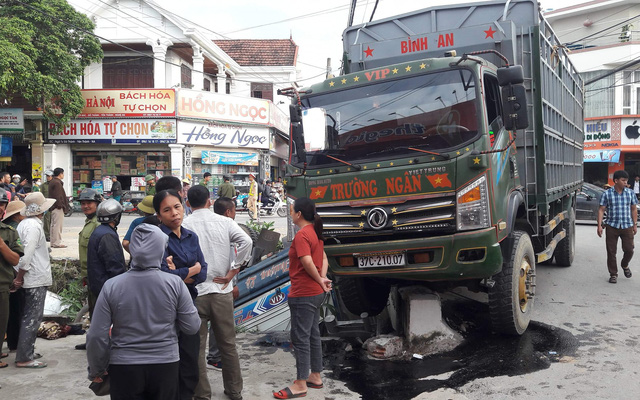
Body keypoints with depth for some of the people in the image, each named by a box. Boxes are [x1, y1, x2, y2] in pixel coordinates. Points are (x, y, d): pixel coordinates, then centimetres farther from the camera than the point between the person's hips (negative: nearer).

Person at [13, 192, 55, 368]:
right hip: (36, 279, -10)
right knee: (32, 319, -3)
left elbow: (28, 251, 15)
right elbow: (27, 254, -24)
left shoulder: (25, 223, 11)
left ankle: (26, 352, 27)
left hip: (33, 278, 10)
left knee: (30, 318, 18)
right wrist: (19, 277, -15)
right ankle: (24, 358, 2)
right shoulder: (34, 225, -18)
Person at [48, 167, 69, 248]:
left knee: (53, 225, 15)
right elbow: (59, 196, -20)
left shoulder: (52, 182, 17)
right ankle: (57, 243, -6)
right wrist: (61, 205, -17)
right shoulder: (57, 183, -15)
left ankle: (53, 242, 21)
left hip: (53, 207, 11)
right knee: (58, 225, -8)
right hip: (58, 208, -11)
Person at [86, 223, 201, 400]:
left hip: (123, 368, 0)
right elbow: (192, 327, -4)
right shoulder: (175, 284, -11)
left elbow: (96, 337, -6)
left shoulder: (111, 286, -9)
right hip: (165, 366, 0)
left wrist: (96, 370, 10)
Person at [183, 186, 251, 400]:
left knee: (196, 348, 11)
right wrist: (232, 272, -6)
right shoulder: (224, 222, -1)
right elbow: (246, 241, -12)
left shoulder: (183, 225, -6)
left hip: (194, 292, -2)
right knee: (228, 344, 15)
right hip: (222, 291, 2)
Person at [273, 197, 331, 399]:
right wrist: (323, 279, -3)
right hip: (315, 293, 10)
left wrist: (320, 281, -14)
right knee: (313, 335, 17)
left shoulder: (301, 235, -18)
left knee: (300, 338, -2)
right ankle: (315, 376, 27)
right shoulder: (315, 232, 12)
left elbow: (307, 262, -28)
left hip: (303, 294, -10)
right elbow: (323, 258, 12)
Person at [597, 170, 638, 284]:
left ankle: (625, 265, 32)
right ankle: (613, 274, 16)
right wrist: (599, 225, -8)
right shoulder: (607, 194, -3)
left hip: (627, 226, 2)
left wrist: (635, 225, 9)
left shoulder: (630, 193, 4)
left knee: (629, 250, 0)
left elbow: (633, 209, 11)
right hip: (612, 226, -2)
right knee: (611, 252, 2)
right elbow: (601, 210, -2)